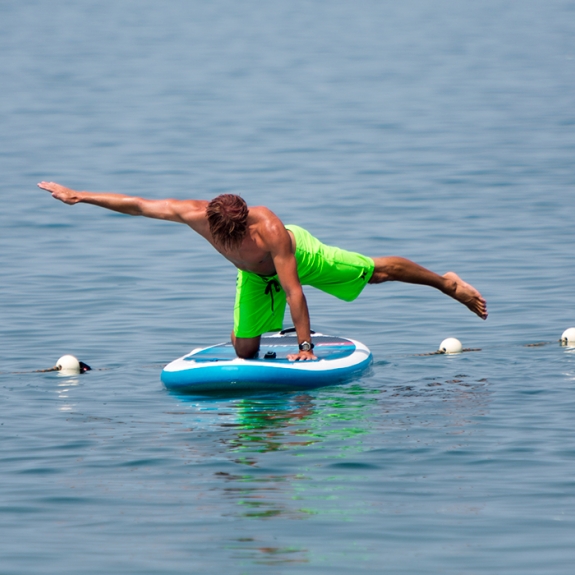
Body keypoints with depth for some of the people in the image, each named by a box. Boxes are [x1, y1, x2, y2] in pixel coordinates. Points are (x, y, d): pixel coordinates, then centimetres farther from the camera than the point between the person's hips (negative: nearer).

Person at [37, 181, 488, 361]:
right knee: (244, 350, 6)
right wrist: (77, 196, -27)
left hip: (303, 255, -4)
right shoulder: (196, 215, -35)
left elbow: (293, 291, -43)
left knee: (378, 271, 5)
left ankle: (449, 283, 26)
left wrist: (305, 348, -44)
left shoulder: (270, 231, -44)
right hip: (257, 276, 4)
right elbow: (135, 205, -27)